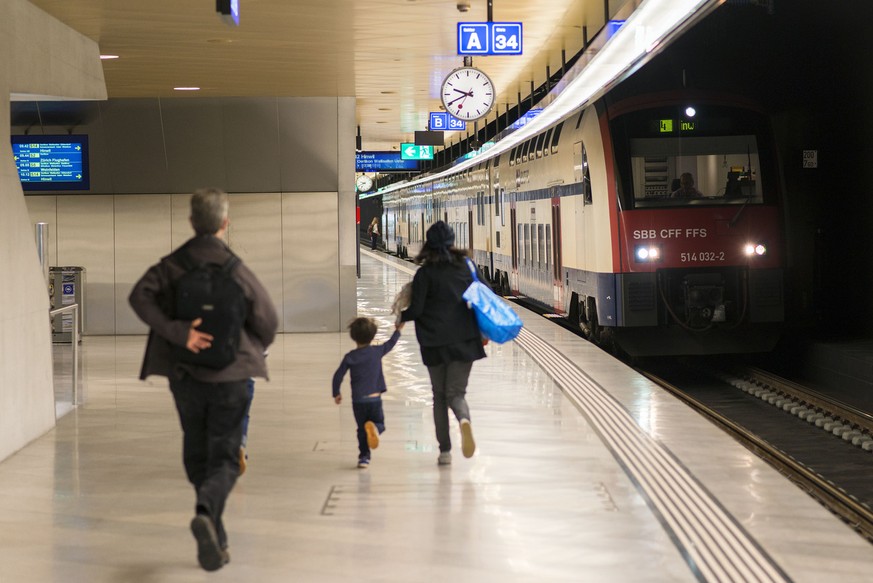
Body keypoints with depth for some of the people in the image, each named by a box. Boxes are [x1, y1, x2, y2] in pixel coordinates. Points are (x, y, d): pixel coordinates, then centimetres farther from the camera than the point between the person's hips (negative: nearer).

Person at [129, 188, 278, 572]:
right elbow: (267, 321, -3)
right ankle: (206, 512, -25)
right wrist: (254, 351, 17)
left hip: (185, 375, 2)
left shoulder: (171, 265, -2)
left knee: (197, 455, 16)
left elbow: (140, 297, -19)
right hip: (230, 376, -2)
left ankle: (215, 539, 18)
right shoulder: (236, 269, -7)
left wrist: (178, 332, -21)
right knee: (224, 458, 4)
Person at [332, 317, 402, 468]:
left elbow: (338, 376, -1)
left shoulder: (350, 357, -2)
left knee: (361, 430, 13)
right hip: (375, 399, 0)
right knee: (379, 424, 14)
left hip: (358, 400, 0)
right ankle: (373, 427, -22)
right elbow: (390, 344, 18)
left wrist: (336, 394, 13)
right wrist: (398, 330, 35)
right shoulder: (377, 351, -1)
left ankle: (364, 457, 6)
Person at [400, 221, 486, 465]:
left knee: (439, 395, 12)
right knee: (456, 392, 4)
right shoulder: (466, 266, 2)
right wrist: (483, 330, 19)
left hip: (434, 342, -1)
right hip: (464, 339, 2)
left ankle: (445, 450, 10)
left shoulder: (425, 273, -7)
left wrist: (401, 317, 13)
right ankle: (464, 420, -32)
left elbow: (416, 310, -8)